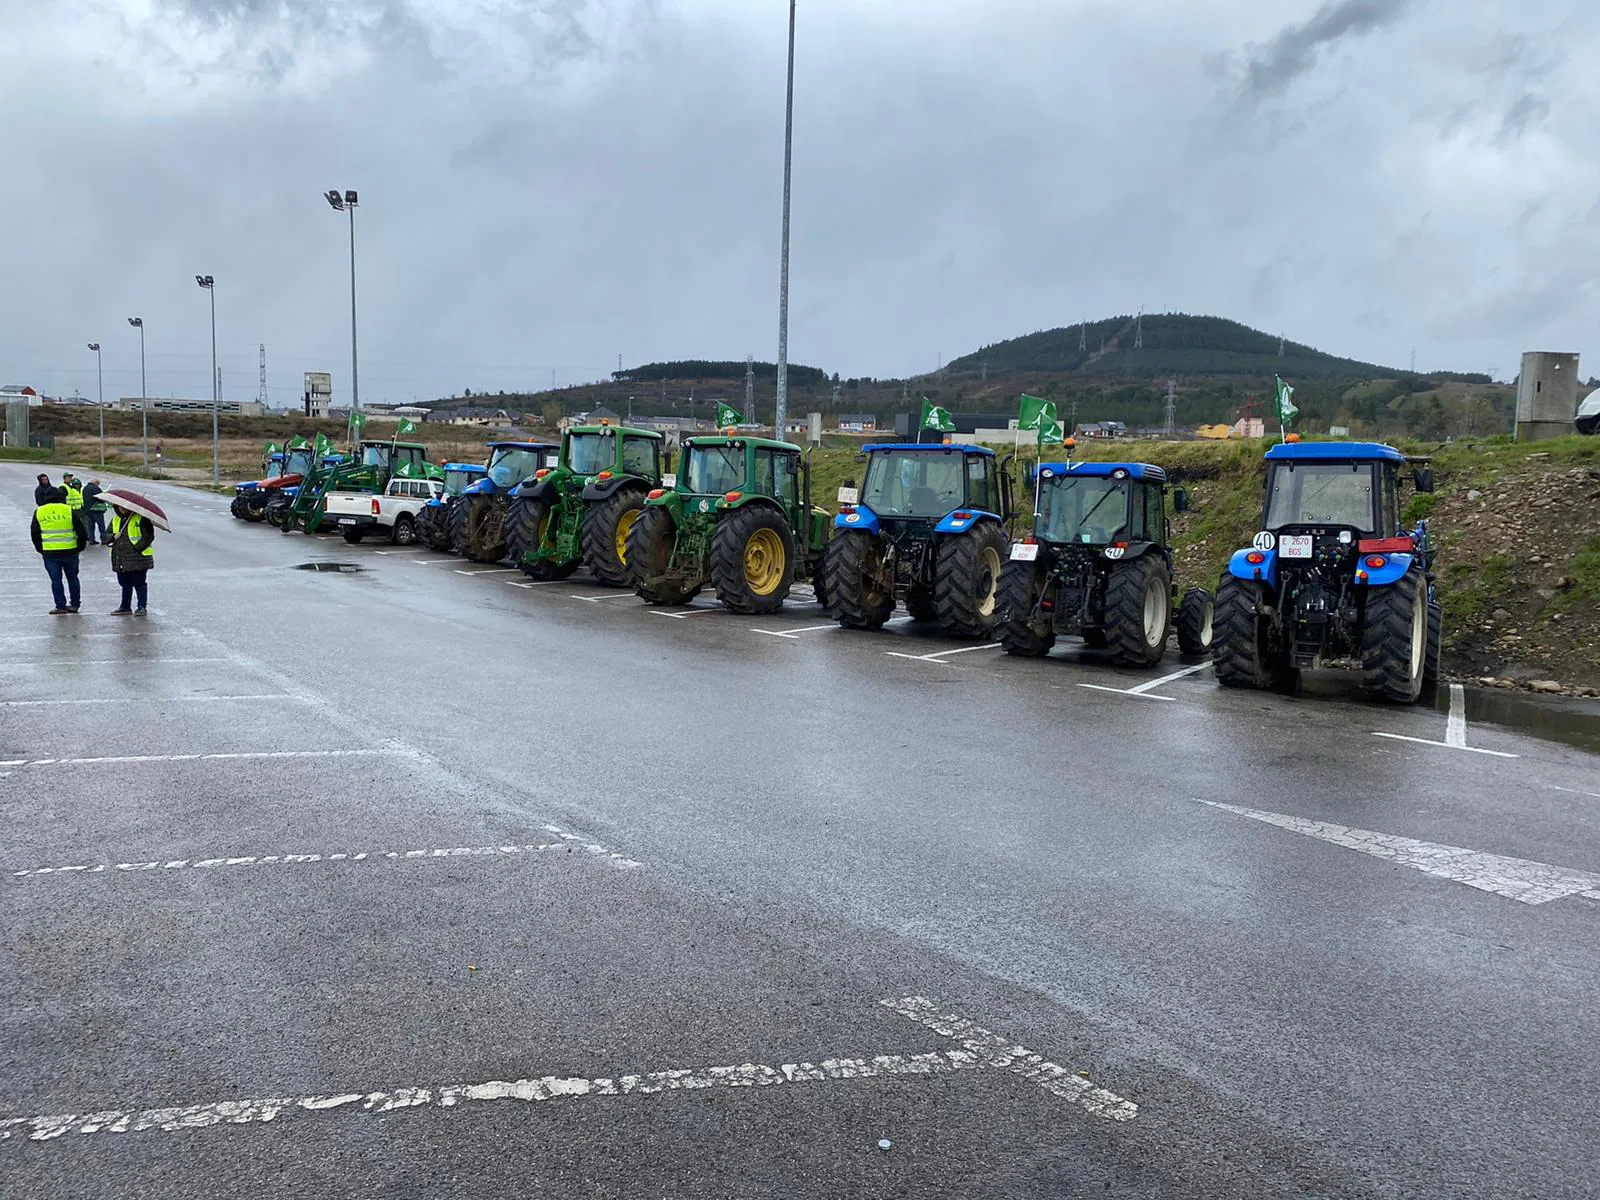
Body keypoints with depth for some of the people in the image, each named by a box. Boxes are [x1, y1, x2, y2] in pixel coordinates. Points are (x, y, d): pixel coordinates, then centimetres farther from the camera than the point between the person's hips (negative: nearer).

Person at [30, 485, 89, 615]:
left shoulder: (38, 512, 2)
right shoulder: (69, 511, -4)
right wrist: (79, 547, 10)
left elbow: (35, 534, 8)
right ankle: (74, 604, 20)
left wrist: (40, 550, 18)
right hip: (69, 551, 0)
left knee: (56, 580, 7)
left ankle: (60, 606, 6)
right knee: (72, 578, 13)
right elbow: (82, 531, -3)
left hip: (49, 553, 0)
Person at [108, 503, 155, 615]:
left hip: (138, 558, -6)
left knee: (139, 583, -1)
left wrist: (137, 548, -19)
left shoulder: (141, 519, -5)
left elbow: (149, 536, -11)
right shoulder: (115, 520, 14)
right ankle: (125, 607, 23)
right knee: (125, 583, 14)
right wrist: (113, 537, -7)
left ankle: (142, 606, 7)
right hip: (121, 560, 6)